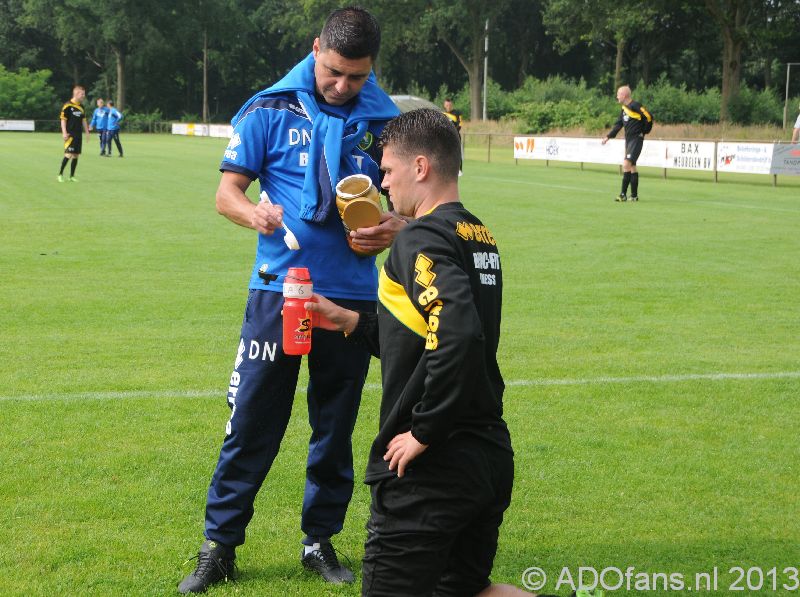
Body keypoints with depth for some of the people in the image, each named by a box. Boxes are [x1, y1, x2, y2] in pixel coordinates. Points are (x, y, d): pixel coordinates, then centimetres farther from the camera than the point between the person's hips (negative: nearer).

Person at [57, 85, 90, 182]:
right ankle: (60, 174, -3)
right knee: (68, 154, -14)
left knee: (76, 156, 6)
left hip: (79, 135, 7)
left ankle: (72, 176, 13)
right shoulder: (67, 106, -8)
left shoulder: (81, 107, 14)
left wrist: (87, 132, 18)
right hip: (70, 135, -7)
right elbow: (63, 120, -9)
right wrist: (64, 133, -16)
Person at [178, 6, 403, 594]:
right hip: (280, 289, -2)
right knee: (251, 424, -2)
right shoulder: (270, 110, -3)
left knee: (336, 429, 11)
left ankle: (320, 541, 25)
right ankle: (220, 546, 10)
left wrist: (396, 228, -12)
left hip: (354, 296, 2)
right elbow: (227, 192, -2)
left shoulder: (386, 121, 3)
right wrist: (253, 212, -25)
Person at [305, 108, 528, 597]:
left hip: (432, 466, -9)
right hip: (491, 456, 9)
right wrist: (351, 321, 21)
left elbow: (458, 336, -32)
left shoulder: (423, 240, -16)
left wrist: (423, 433, -23)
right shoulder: (480, 237, 12)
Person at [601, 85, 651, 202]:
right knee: (632, 167, 11)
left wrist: (643, 132, -7)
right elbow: (618, 124, 20)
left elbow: (649, 117, -17)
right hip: (628, 140, 9)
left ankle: (623, 194, -16)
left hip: (636, 140, -9)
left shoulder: (635, 106, -14)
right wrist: (608, 137, 12)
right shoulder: (624, 108, 13)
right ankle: (634, 195, 15)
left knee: (626, 164, -16)